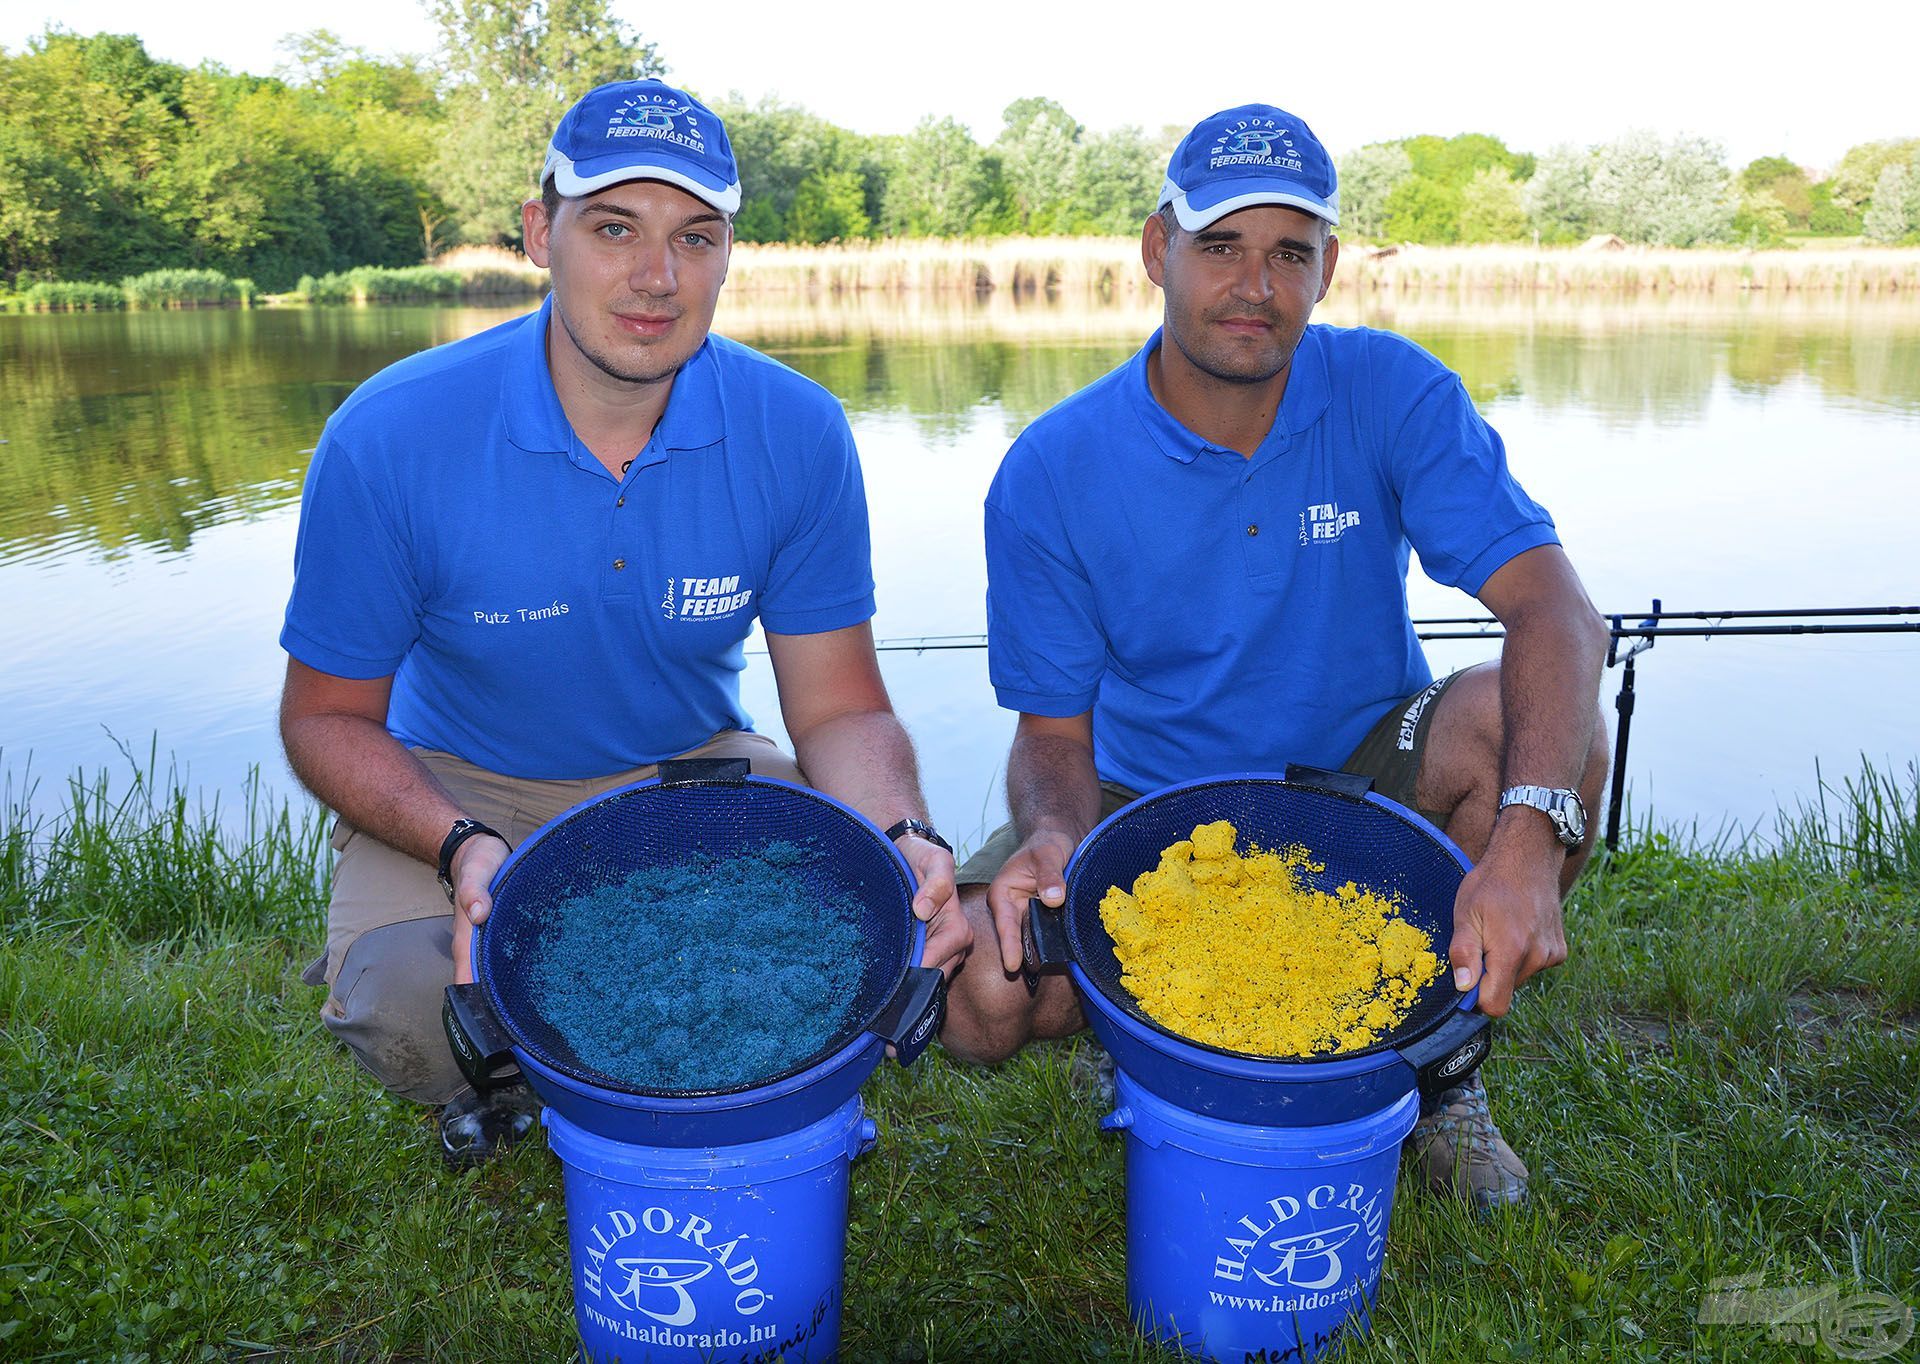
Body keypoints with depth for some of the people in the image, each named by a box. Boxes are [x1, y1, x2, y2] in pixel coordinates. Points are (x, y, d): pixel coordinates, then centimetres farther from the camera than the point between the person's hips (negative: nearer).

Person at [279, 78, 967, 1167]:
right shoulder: (392, 437, -20)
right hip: (458, 787, -1)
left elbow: (838, 707, -10)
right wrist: (461, 847, -30)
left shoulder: (798, 434, -15)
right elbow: (328, 716, -10)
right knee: (406, 1008, -29)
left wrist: (902, 833, -32)